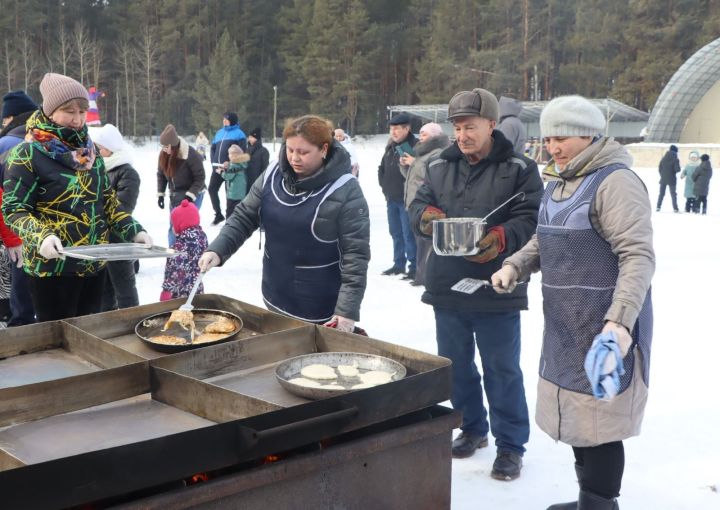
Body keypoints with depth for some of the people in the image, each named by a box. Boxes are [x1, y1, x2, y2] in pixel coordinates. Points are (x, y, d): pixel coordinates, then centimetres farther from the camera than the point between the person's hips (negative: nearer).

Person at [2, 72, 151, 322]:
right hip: (54, 266, -6)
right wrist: (40, 237, -29)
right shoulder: (27, 153, -10)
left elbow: (107, 198, 15)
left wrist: (133, 230, 2)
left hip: (94, 263, 6)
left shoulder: (89, 149, 9)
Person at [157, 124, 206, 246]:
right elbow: (161, 174, 7)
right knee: (173, 226, 9)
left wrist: (191, 195, -23)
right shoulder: (163, 154, -7)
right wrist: (160, 194, 2)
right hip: (175, 195, 6)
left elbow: (200, 177, -18)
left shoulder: (191, 155, -24)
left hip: (192, 194, -6)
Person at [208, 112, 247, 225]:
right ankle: (218, 214, 19)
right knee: (212, 189, 6)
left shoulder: (239, 134, -3)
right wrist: (215, 164, 3)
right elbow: (212, 148, 18)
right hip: (218, 168, 7)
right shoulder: (219, 132, 18)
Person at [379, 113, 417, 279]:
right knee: (396, 233, 15)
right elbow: (382, 168, 23)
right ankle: (399, 264, 26)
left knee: (408, 234, -8)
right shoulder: (391, 147, 13)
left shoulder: (414, 146, -12)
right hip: (391, 198, 8)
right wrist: (385, 186, 13)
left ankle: (414, 267, -2)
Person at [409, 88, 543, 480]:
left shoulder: (518, 168, -6)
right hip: (446, 287, 5)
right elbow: (418, 203, 9)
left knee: (502, 370, 5)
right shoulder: (440, 165, 9)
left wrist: (501, 238, -28)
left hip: (496, 290, -5)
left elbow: (531, 219, -11)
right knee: (455, 364, 17)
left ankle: (510, 444, 19)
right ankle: (473, 428, 36)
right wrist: (426, 215, -14)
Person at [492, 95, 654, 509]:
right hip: (565, 324, 9)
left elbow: (638, 256, -25)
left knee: (598, 420, 0)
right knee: (577, 414, 20)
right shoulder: (559, 183, 12)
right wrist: (514, 266, 3)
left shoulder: (615, 181, -17)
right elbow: (545, 241, 23)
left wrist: (620, 320, -36)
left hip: (604, 327, -9)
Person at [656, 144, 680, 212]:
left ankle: (658, 207, 7)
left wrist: (662, 175, 13)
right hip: (671, 179, -3)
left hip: (663, 179, 3)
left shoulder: (663, 158, 2)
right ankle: (675, 208, -1)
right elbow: (677, 169, -17)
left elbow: (659, 168, 3)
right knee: (673, 194, 3)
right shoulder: (675, 159, -11)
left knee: (661, 193, 11)